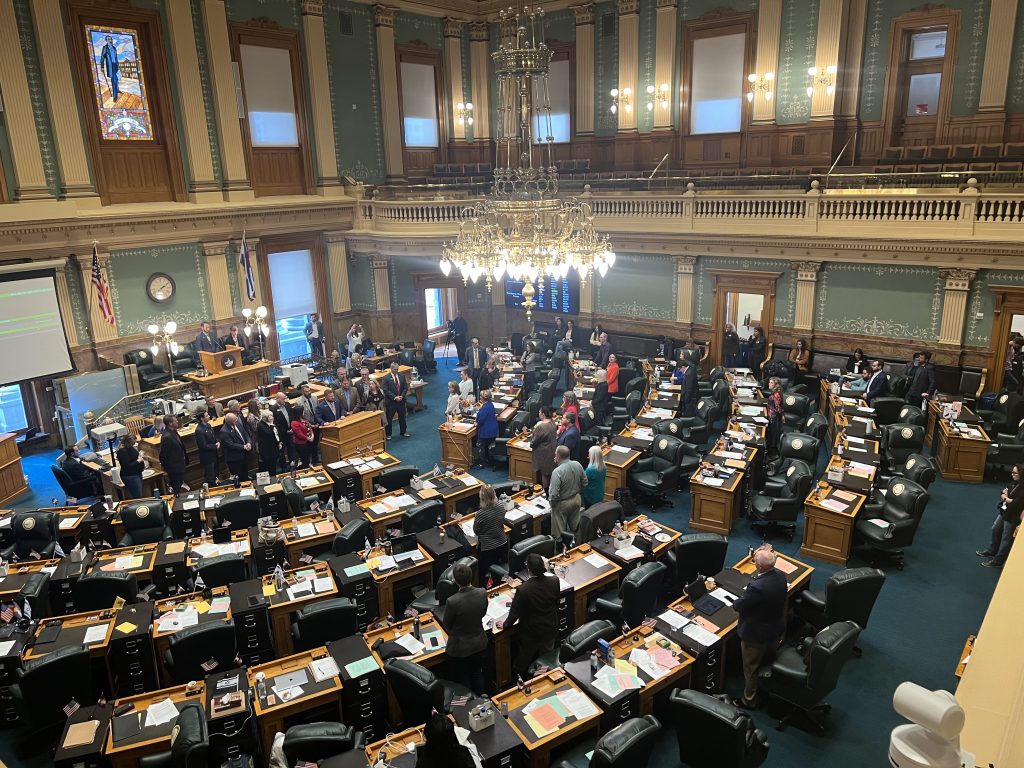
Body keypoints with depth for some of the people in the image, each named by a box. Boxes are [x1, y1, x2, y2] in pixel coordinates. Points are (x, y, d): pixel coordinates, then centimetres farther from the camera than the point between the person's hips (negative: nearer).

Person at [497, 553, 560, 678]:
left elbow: (515, 612, -19)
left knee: (523, 663, 25)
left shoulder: (522, 590, -34)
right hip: (550, 629, 3)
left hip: (530, 634, -3)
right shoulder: (554, 582, -21)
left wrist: (505, 624, 2)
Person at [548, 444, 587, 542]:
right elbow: (584, 483, 3)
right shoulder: (577, 465, -12)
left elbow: (554, 495, -30)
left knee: (559, 532, 12)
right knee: (575, 528, 25)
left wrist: (550, 499, -8)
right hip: (577, 499, 6)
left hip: (562, 504, -6)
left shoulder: (557, 472, -31)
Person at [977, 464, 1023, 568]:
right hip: (1004, 512, 9)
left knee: (1006, 538, 7)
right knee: (996, 530, 25)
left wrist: (1006, 499, -13)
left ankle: (998, 561, 20)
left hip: (1013, 517, -9)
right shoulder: (1015, 483, 1)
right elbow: (1002, 492, 7)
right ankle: (992, 551, 46)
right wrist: (1005, 496, -16)